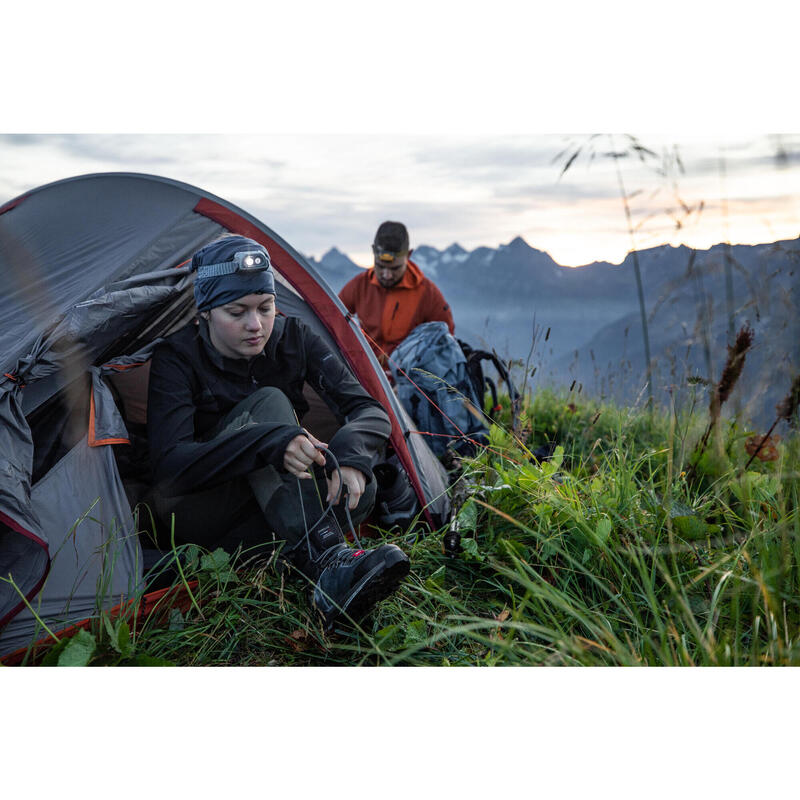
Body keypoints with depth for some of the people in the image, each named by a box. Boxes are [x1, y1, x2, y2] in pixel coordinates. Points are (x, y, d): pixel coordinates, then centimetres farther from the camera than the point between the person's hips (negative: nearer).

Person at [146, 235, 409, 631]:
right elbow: (168, 466, -32)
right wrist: (270, 442, -46)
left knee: (358, 489, -26)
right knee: (268, 402, -32)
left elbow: (371, 411, -13)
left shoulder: (292, 338, -8)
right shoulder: (177, 358, -18)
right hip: (196, 506, -4)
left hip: (268, 505, 4)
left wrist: (350, 455, -38)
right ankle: (324, 561, -47)